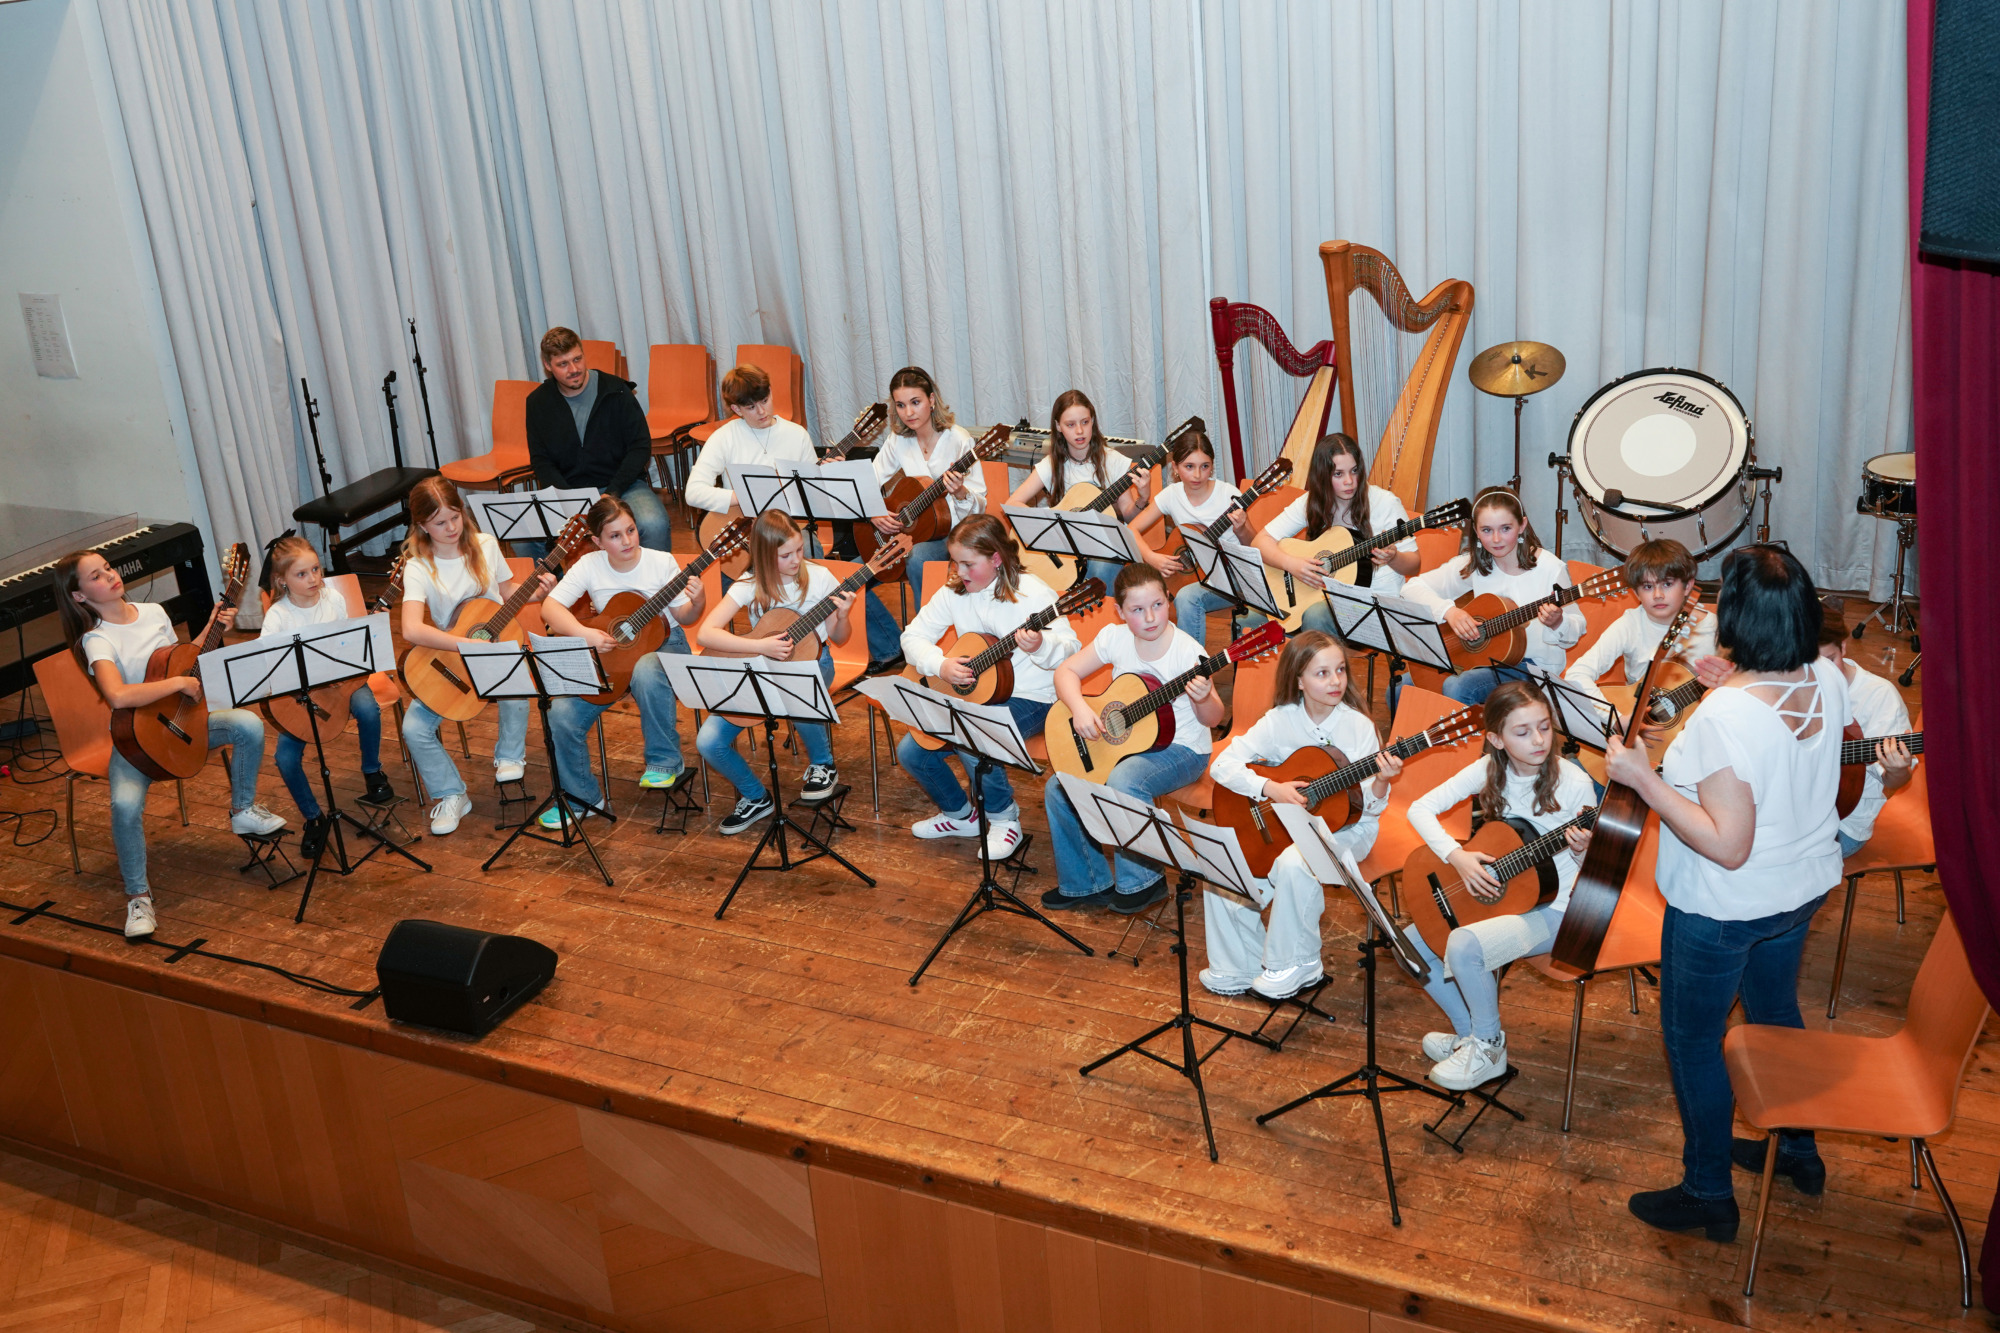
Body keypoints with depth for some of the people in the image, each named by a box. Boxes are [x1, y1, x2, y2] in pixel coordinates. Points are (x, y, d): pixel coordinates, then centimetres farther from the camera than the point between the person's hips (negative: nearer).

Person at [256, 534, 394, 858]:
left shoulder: (333, 598, -1)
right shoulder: (278, 615, -9)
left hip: (338, 679, 1)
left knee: (368, 709, -33)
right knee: (285, 757, -20)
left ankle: (372, 771, -4)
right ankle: (313, 817, 6)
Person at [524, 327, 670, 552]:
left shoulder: (616, 391, -3)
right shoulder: (538, 402, 5)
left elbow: (641, 447, -2)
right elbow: (541, 460, 7)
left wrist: (612, 493, -14)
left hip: (621, 484, -2)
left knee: (654, 525, -34)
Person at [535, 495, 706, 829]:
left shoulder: (662, 563, -8)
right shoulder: (590, 566, -4)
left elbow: (683, 617, -6)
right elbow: (550, 607, -10)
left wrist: (697, 603, -29)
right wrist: (584, 634, -26)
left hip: (663, 643, -3)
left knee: (645, 673, -41)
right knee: (561, 715, -17)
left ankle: (665, 761, -18)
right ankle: (581, 795, 8)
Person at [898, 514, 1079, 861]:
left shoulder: (1030, 592, -15)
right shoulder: (954, 593, 2)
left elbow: (1071, 651, -20)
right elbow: (913, 636, 5)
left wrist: (1040, 646, -42)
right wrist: (941, 665, -14)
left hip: (1028, 698, -7)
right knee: (910, 751, -6)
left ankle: (1004, 817, -6)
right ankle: (959, 815, 20)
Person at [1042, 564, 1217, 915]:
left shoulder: (1187, 651, -17)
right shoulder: (1115, 637, -5)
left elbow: (1212, 719, -12)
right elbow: (1066, 671, 0)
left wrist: (1203, 699, -35)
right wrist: (1080, 709, -18)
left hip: (1180, 747, -6)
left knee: (1123, 781, -34)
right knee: (1058, 789, -7)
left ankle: (1144, 881, -13)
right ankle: (1087, 882, 10)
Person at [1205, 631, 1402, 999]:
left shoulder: (1358, 727, -10)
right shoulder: (1280, 720, -5)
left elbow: (1369, 807, -9)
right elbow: (1222, 765, -9)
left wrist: (1381, 782, -32)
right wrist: (1271, 788, -22)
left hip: (1343, 827, -3)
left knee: (1295, 863, -35)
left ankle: (1297, 965, -11)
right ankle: (1241, 966, 5)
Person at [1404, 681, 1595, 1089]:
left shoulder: (1574, 784, -18)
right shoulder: (1490, 769, -6)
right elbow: (1421, 808, -6)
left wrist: (1583, 851, -32)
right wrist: (1457, 856, -20)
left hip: (1551, 907, -6)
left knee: (1464, 945, -29)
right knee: (1413, 944, -3)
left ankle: (1488, 1049, -5)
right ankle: (1471, 1031, 14)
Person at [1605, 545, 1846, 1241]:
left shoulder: (1727, 716, -34)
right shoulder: (1827, 680, -9)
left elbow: (1728, 846, -32)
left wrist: (1643, 778, -29)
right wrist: (1738, 685, 10)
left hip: (1724, 909, -8)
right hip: (1803, 889, 8)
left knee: (1693, 1039, 12)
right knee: (1776, 1011, 29)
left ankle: (1708, 1194, 26)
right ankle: (1798, 1151, 48)